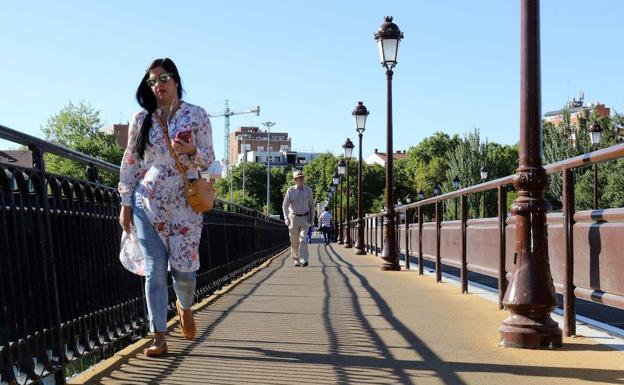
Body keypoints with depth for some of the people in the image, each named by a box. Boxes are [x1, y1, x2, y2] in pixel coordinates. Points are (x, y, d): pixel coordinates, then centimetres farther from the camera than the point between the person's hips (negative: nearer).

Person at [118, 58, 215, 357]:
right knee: (154, 270, -3)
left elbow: (208, 159, 4)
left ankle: (184, 306, 34)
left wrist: (191, 151, -18)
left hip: (184, 202, -1)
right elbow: (130, 162, 9)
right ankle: (159, 338, 3)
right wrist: (126, 203, 4)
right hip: (147, 202, 1)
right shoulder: (141, 119, 7)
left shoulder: (196, 115, 3)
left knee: (183, 269, -1)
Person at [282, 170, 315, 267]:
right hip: (293, 217, 0)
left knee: (303, 239, -14)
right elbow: (285, 205, 1)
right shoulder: (290, 190, -2)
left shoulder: (308, 190, 2)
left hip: (305, 218, 0)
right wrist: (286, 218, -9)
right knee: (294, 241, 4)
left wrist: (311, 218, 4)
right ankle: (296, 260, 17)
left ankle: (304, 260, -19)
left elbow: (311, 205, 11)